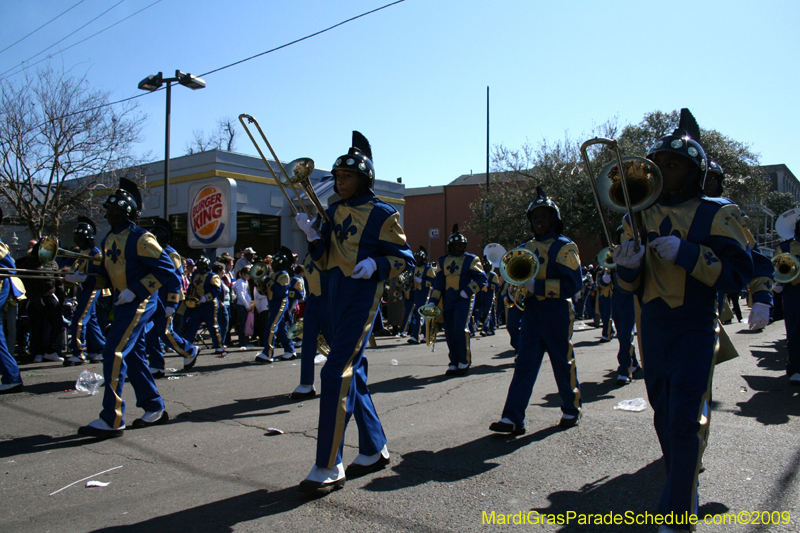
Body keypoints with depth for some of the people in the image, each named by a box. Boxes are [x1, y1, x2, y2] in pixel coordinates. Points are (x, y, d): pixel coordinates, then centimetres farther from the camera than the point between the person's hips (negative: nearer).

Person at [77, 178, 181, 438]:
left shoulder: (140, 238, -14)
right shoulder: (109, 239, 14)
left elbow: (166, 270, -17)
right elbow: (107, 275, 20)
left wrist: (134, 290, -20)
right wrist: (85, 280, 1)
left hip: (140, 303, -10)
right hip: (123, 303, 10)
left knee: (114, 353, -14)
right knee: (133, 356, 12)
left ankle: (112, 419, -10)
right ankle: (155, 409, 22)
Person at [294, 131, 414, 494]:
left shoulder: (382, 214, -4)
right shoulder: (333, 212, 15)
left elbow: (404, 258, -3)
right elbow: (324, 260, 14)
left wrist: (376, 264, -21)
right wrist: (312, 236, -4)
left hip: (361, 299, -8)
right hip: (332, 299, 8)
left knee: (337, 374, -14)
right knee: (353, 372, 13)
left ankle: (329, 468, -6)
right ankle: (374, 451, 27)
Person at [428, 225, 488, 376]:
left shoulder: (471, 259, 3)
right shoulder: (443, 261, 15)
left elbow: (482, 279, -3)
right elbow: (438, 282, 13)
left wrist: (467, 291, -15)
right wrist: (433, 301, 3)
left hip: (464, 300, -4)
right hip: (448, 301, 4)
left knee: (460, 328, -17)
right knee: (450, 333, 3)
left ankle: (464, 362, -3)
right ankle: (454, 364, 13)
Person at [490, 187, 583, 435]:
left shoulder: (563, 247, -6)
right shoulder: (525, 247, 13)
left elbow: (573, 283, -15)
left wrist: (538, 286, -22)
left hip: (557, 316, -5)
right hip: (531, 314, 5)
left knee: (563, 363, 8)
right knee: (524, 365, -1)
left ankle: (571, 410, 29)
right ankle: (513, 419, -4)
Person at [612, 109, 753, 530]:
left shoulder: (717, 214, -3)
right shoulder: (641, 217, 9)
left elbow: (739, 272, -11)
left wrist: (687, 253, -23)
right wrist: (627, 266, -12)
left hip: (695, 328, -5)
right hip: (652, 328, 5)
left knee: (685, 421, -8)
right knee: (664, 416, 16)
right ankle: (685, 487, 36)